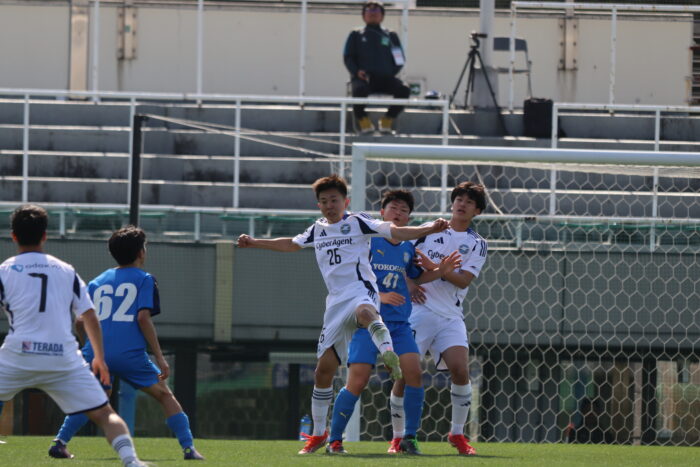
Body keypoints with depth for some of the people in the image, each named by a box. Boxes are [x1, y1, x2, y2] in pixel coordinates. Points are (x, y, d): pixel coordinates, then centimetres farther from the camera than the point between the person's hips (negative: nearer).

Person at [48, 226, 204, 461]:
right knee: (165, 395, 7)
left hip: (95, 352, 4)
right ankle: (189, 448, -4)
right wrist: (159, 357, -5)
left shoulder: (97, 282, 20)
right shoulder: (144, 279, 7)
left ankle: (60, 442, 6)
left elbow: (80, 322, 16)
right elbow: (143, 317, -6)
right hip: (130, 352, -4)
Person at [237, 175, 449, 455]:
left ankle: (389, 355, -70)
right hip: (336, 302, 5)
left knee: (364, 312, -45)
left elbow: (395, 232, -7)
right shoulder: (318, 230, 20)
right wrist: (255, 243, 43)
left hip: (360, 291, -5)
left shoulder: (357, 222, 3)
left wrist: (429, 229, -22)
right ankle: (318, 434, 12)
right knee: (324, 368, 2)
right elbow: (292, 245, 39)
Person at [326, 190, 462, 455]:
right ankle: (334, 440, 3)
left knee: (413, 371, -15)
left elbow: (416, 276, 29)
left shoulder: (408, 248, 12)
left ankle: (409, 438, -3)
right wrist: (379, 296, -19)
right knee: (357, 381, -12)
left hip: (399, 323, 4)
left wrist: (441, 271, 10)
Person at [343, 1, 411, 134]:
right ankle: (363, 121, -14)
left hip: (385, 78, 2)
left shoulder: (391, 36, 21)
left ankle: (387, 120, -6)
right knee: (360, 89, -38)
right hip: (363, 77, -2)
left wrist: (391, 72, -1)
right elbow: (348, 57, 13)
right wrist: (356, 71, -7)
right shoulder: (356, 35, 19)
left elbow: (399, 60, 18)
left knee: (404, 90, -26)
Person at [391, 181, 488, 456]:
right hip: (419, 310, 0)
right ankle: (398, 436, 8)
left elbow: (464, 279, -5)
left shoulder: (477, 244, 8)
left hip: (450, 317, 0)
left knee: (460, 370, -18)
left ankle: (457, 434, -2)